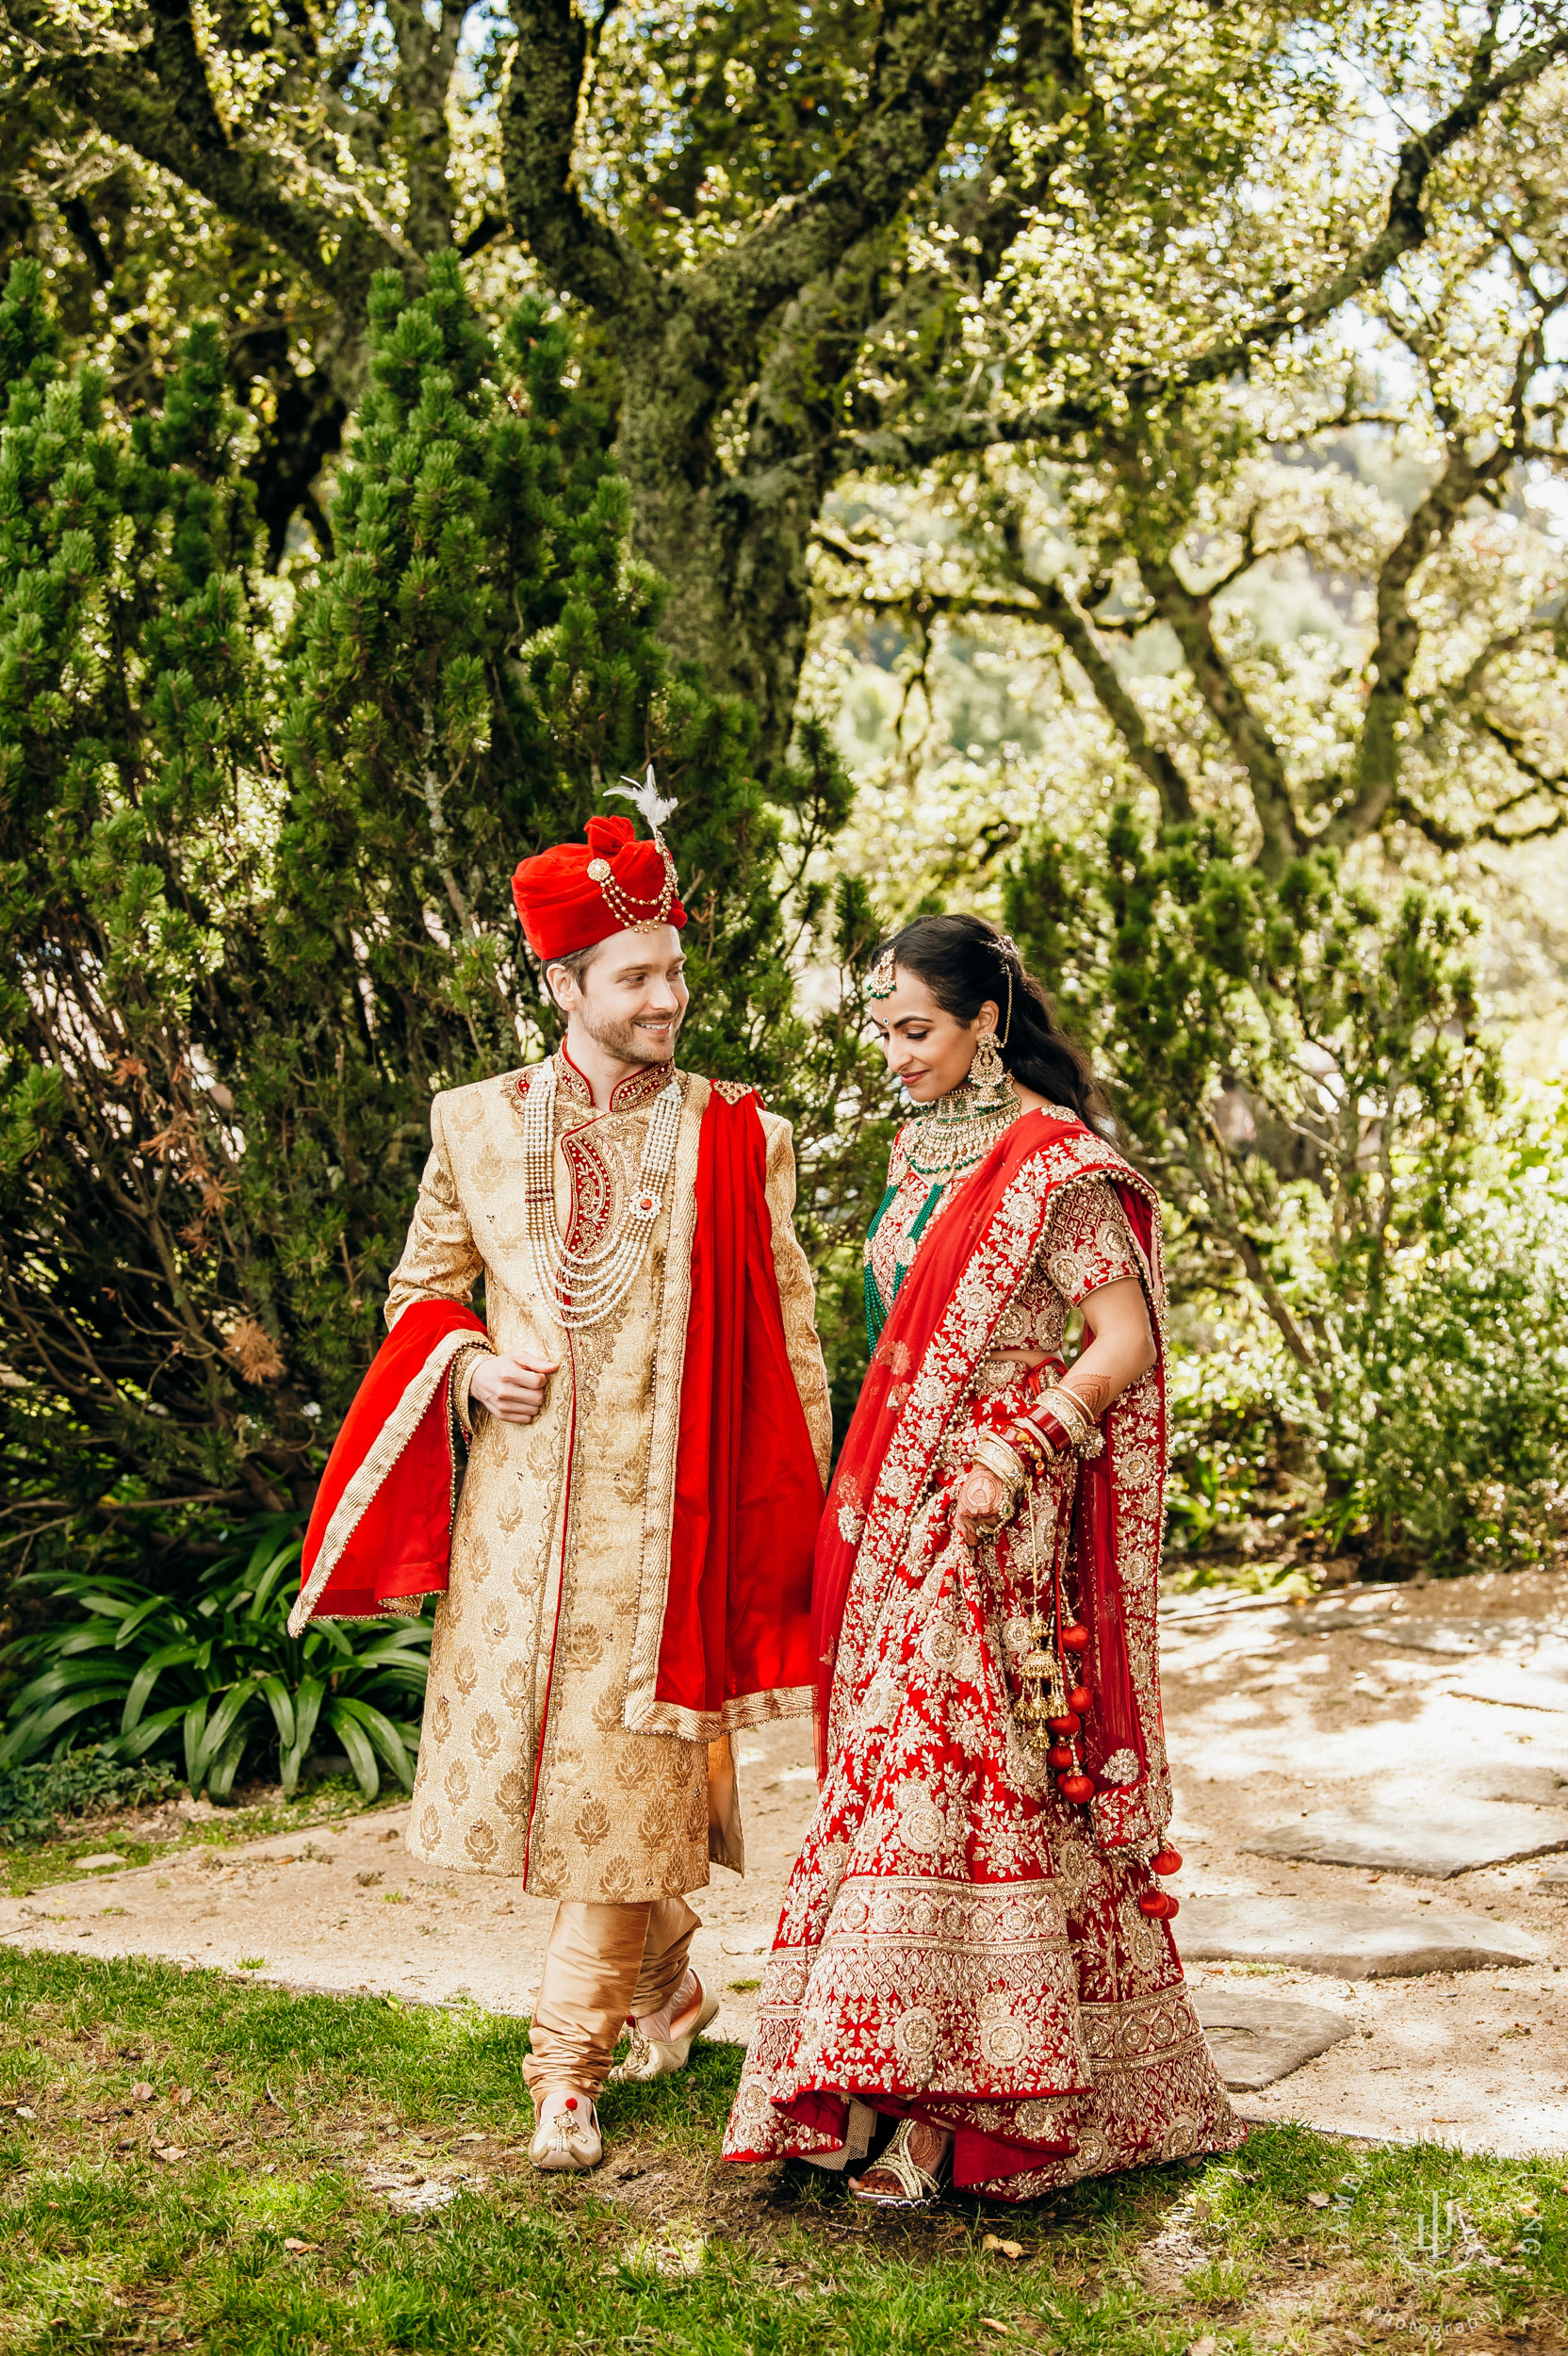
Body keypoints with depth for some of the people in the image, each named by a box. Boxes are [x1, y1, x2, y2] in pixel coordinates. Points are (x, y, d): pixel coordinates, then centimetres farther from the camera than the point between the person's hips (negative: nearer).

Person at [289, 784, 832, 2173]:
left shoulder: (737, 1142, 1)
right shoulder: (475, 1126, 6)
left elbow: (787, 1343, 3)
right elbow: (422, 1290, 17)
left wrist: (796, 1515, 0)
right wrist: (473, 1368, -4)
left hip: (666, 1514, -3)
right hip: (520, 1505, 3)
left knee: (629, 1774, -4)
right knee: (527, 1761, 8)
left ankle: (572, 2065, 9)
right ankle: (668, 1981, 32)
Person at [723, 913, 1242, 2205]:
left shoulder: (1054, 1162, -11)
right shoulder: (922, 1150, 14)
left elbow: (1128, 1339, -14)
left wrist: (1019, 1450, -21)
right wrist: (871, 1488, 17)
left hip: (997, 1522, -8)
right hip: (906, 1515, 8)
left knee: (950, 1774, -10)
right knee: (905, 1767, 6)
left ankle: (935, 2113, -4)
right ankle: (905, 2085, 13)